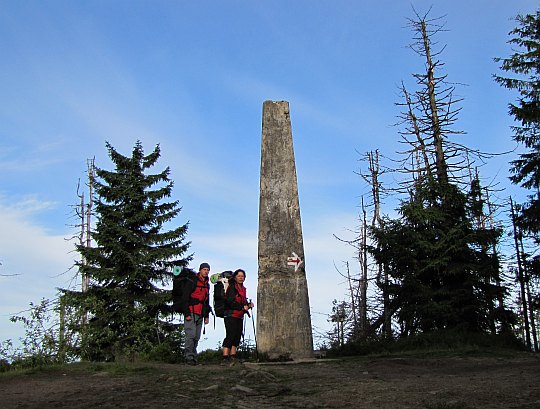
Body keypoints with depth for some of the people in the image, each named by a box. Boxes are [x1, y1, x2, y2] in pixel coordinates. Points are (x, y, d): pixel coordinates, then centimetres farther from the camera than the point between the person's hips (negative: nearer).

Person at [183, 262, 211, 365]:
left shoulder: (207, 284, 20)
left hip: (200, 314, 7)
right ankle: (189, 357, -10)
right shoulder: (192, 281, -5)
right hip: (191, 313, -7)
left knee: (197, 337, 5)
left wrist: (206, 316, 20)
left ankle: (193, 357, 8)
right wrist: (187, 313, -16)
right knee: (191, 335, -13)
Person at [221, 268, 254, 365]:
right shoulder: (232, 287, -7)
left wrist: (248, 304, 4)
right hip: (231, 315, -9)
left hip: (239, 316, 9)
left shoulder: (243, 288, 19)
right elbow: (230, 302, -17)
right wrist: (242, 307, -20)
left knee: (237, 336, 7)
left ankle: (232, 357, 13)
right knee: (230, 336, -12)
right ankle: (225, 357, -12)